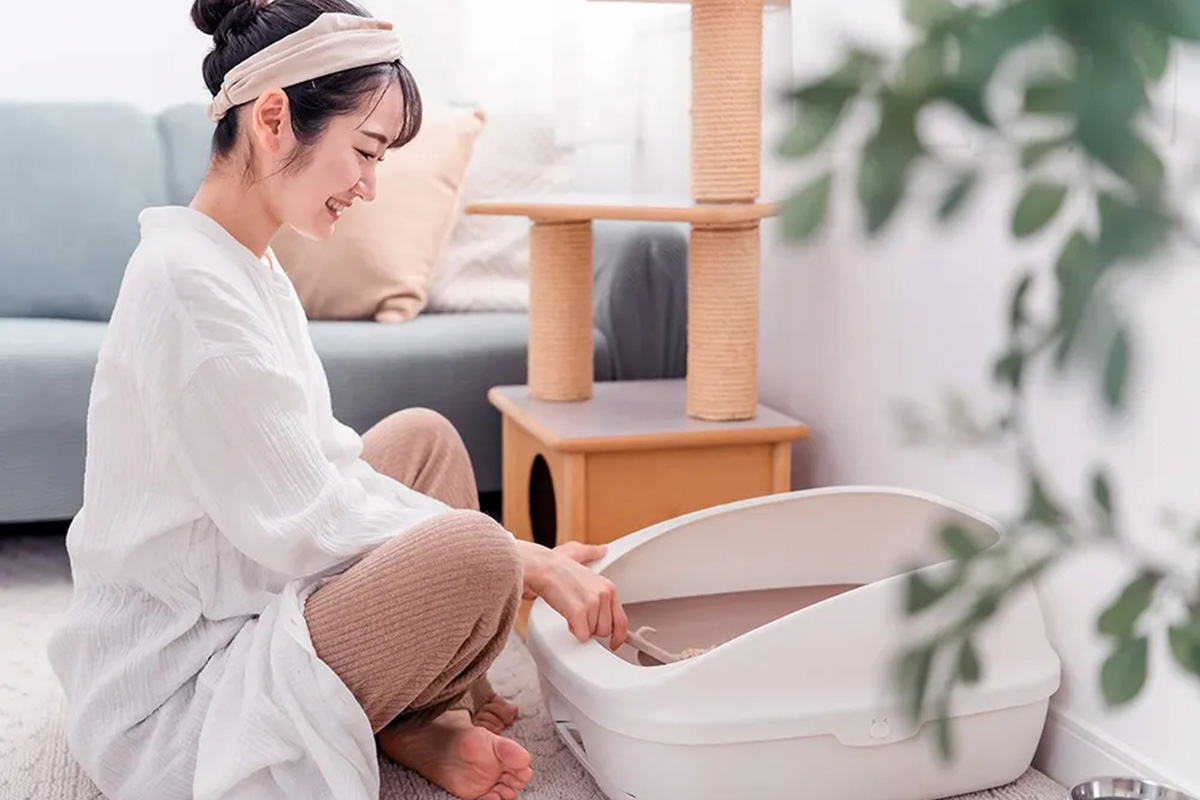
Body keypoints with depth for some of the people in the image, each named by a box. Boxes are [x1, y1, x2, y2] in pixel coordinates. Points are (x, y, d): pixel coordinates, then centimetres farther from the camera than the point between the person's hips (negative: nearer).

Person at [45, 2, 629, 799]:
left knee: (422, 435, 12)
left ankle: (426, 716, 6)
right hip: (167, 698, -10)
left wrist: (532, 557, 2)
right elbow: (307, 522, -22)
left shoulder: (255, 269, 9)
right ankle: (403, 731, 5)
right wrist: (528, 564, -15)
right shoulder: (189, 281, -23)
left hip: (240, 617, 10)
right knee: (474, 555, -28)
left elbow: (325, 464, 10)